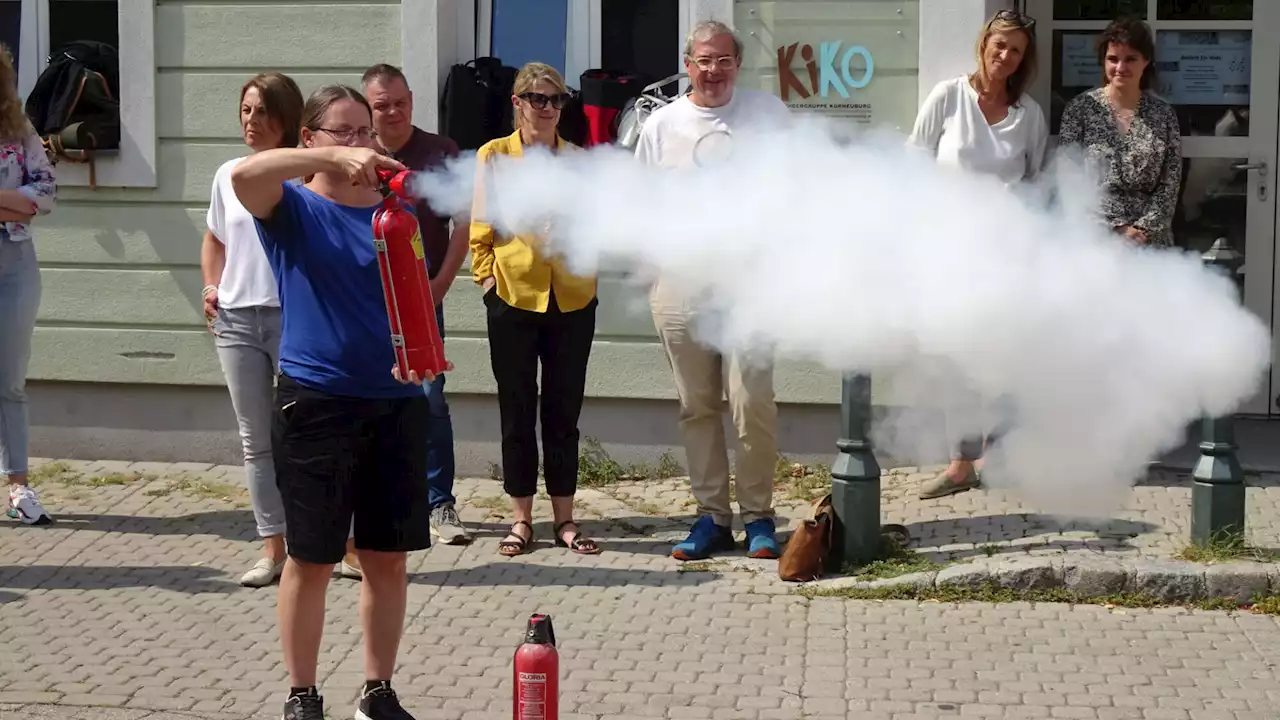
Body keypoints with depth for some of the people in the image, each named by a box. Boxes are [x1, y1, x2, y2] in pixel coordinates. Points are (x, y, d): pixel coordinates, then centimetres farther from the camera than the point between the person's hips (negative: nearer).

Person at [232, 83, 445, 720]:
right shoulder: (293, 209, -2)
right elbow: (243, 174, -23)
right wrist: (334, 159, -32)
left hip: (395, 402, 4)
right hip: (315, 403, -4)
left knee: (388, 557, 8)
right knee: (311, 559, 3)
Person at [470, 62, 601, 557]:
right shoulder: (494, 155, 2)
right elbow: (481, 228, 2)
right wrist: (487, 275, -6)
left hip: (572, 300, 2)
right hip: (512, 298, -2)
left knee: (564, 413, 7)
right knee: (518, 413, 6)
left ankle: (565, 519, 15)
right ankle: (521, 519, 14)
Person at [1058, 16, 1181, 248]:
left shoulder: (1163, 114, 5)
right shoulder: (1080, 107, -1)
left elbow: (1170, 184, 2)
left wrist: (1143, 229, -11)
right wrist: (1114, 228, -11)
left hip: (1150, 242, 2)